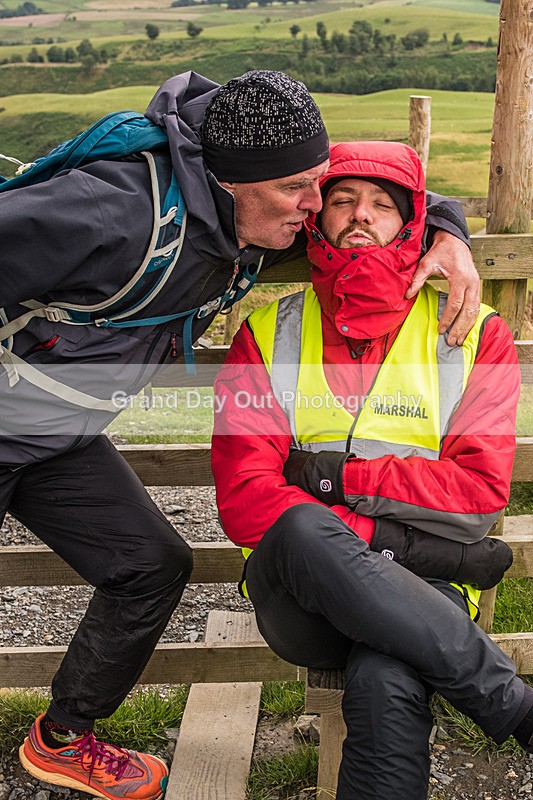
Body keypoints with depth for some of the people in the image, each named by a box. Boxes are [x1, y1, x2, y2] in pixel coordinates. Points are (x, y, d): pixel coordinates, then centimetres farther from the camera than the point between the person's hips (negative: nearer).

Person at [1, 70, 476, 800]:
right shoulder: (124, 213, -35)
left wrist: (445, 231, -15)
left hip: (62, 439, 7)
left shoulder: (258, 226, -9)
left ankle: (63, 740, 29)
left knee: (152, 566, 7)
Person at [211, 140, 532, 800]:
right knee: (303, 528, -35)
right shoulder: (267, 335, 7)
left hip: (417, 590, -1)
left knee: (384, 684, -37)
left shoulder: (473, 335, 7)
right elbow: (242, 500, -4)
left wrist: (336, 474, -11)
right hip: (299, 596, 2)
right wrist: (404, 542, -15)